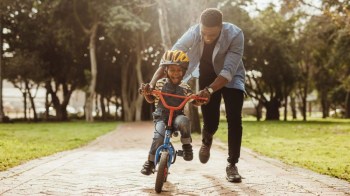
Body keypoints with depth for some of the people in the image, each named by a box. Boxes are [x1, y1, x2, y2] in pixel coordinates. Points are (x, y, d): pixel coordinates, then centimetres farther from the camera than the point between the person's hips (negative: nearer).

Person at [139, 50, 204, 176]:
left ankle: (186, 145, -12)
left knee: (183, 121, -35)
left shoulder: (185, 88, 1)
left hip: (177, 116, 0)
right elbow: (151, 99, 10)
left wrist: (200, 100, -15)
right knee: (159, 136, -27)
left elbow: (195, 102, 8)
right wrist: (146, 93, -11)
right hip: (161, 117, 0)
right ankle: (150, 161, -5)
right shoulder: (160, 84, 0)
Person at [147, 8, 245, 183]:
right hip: (207, 76, 1)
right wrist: (152, 83, -41)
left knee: (234, 119, -16)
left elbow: (228, 71, -38)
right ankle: (206, 140, 34)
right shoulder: (193, 33, -29)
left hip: (230, 77, -1)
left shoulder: (235, 35, -34)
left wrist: (209, 90, -52)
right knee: (210, 122, -4)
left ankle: (232, 165, -1)